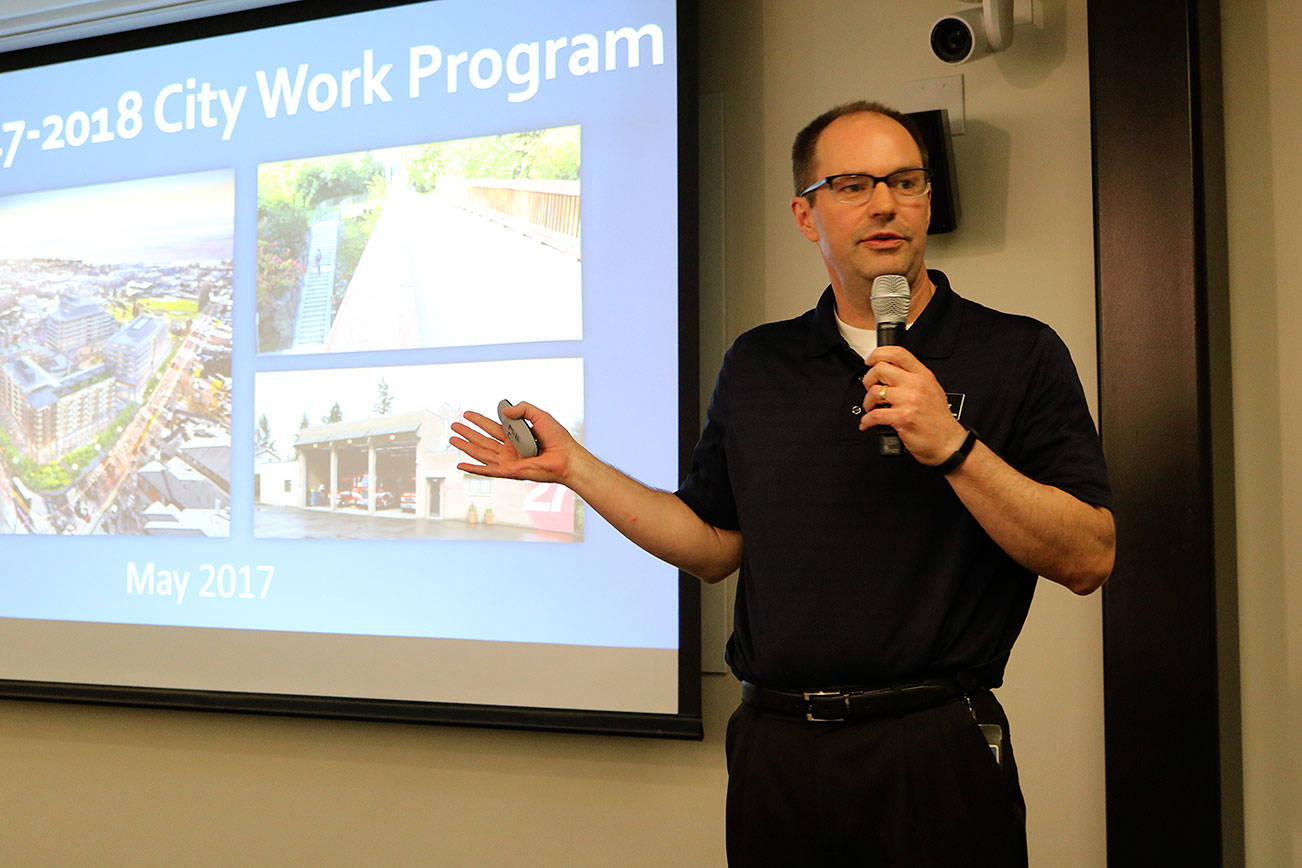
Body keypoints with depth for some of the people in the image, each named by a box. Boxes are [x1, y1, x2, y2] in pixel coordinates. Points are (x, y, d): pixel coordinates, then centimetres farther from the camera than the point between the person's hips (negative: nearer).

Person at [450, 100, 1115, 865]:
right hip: (777, 744, 3)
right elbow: (714, 545, 13)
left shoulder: (1019, 354, -2)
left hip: (936, 753, -3)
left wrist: (952, 446, -20)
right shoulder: (757, 365, 9)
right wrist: (574, 466, 10)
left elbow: (1088, 559, -9)